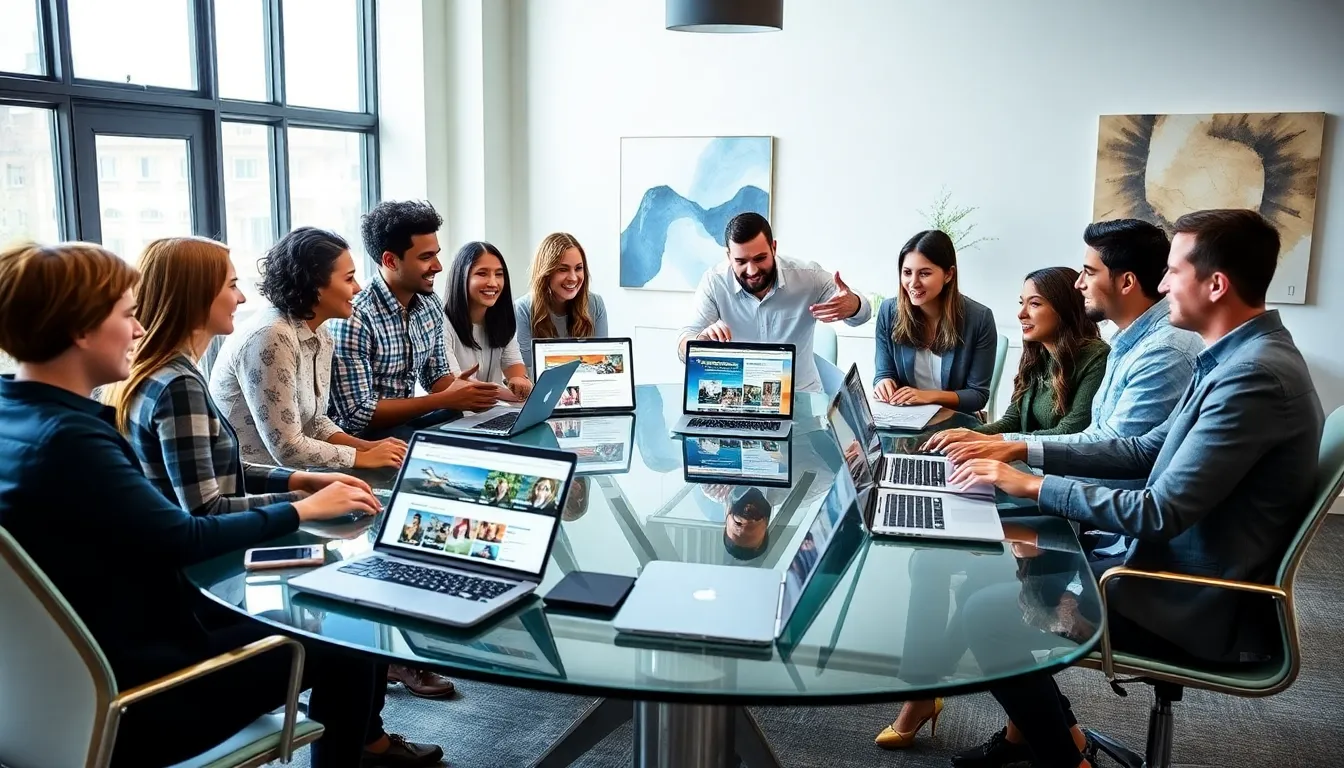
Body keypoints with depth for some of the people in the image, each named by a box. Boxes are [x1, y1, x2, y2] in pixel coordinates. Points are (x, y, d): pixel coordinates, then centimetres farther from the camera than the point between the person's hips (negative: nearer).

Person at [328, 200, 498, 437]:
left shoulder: (429, 304, 0)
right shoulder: (354, 317, -22)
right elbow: (357, 414, -23)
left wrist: (463, 395, -13)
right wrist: (446, 400, -23)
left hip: (406, 422, 7)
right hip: (366, 436, -7)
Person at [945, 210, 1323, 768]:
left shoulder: (1255, 376, -26)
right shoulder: (1238, 356, 6)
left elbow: (1159, 513, -27)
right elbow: (1148, 451, 12)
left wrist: (1035, 486, -18)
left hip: (1204, 611, -10)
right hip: (1184, 570, 10)